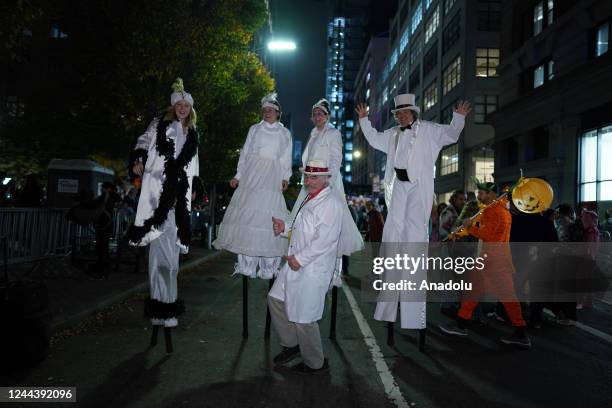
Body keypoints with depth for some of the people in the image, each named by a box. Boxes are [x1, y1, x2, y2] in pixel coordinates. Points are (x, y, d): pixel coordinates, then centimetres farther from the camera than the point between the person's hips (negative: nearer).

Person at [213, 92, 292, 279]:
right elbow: (245, 153, 13)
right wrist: (238, 176, 6)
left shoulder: (284, 133, 14)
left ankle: (268, 267, -4)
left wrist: (285, 177, -4)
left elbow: (286, 158, 10)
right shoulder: (254, 129, 15)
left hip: (272, 178, -1)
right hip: (252, 174, 1)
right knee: (248, 211, -5)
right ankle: (246, 264, 0)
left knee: (269, 212, -9)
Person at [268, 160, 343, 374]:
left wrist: (300, 258, -22)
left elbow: (324, 239, -24)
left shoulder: (330, 203, -16)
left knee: (303, 318, 0)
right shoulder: (308, 200, 15)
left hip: (313, 270, -10)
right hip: (296, 263, 10)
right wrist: (285, 227, 8)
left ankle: (315, 363, 21)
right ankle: (292, 344, 32)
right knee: (276, 299, 16)